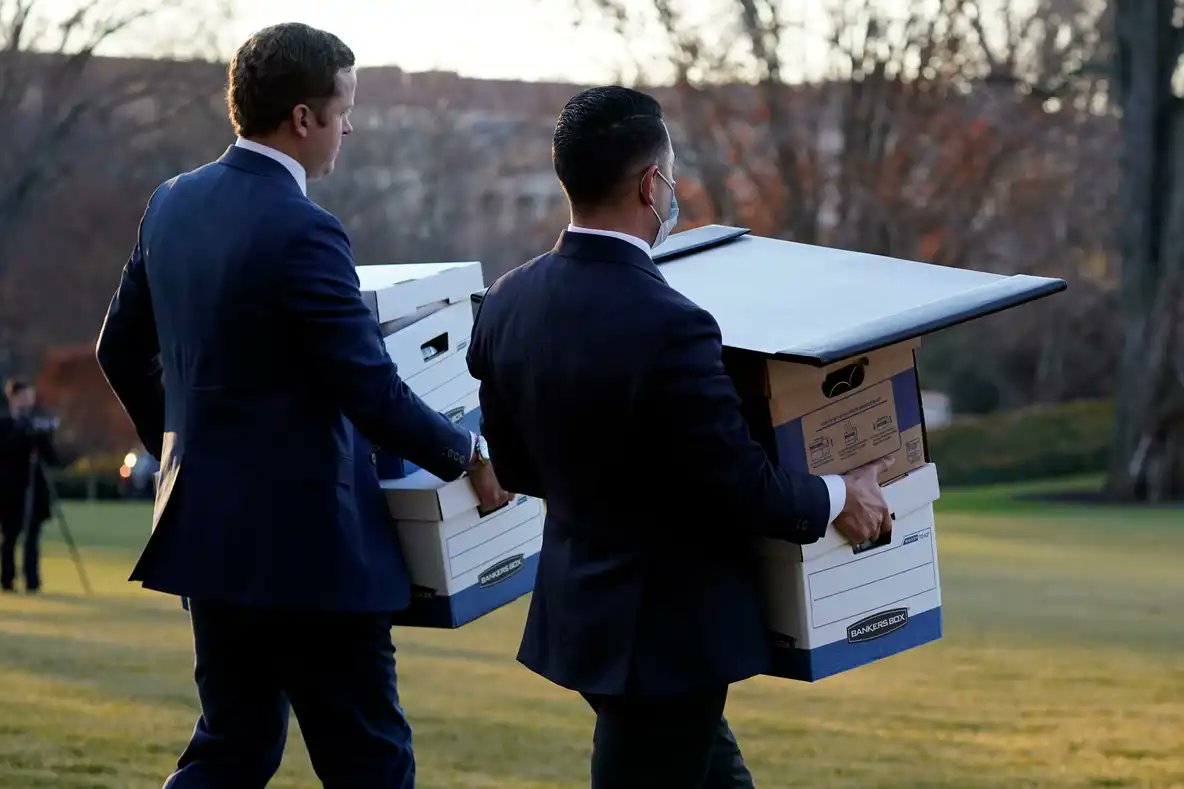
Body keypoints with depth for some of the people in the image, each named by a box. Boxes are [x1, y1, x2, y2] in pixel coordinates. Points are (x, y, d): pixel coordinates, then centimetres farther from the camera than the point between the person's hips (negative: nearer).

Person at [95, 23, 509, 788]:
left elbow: (121, 351, 17)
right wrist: (470, 458, -4)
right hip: (304, 545, -8)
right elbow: (371, 392, -20)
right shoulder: (301, 230, -19)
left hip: (208, 525, 8)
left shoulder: (173, 204, 6)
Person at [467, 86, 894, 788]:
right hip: (670, 631, -8)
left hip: (577, 615, 8)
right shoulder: (669, 327, -26)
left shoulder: (508, 303, -2)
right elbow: (739, 487, -19)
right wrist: (840, 499, -2)